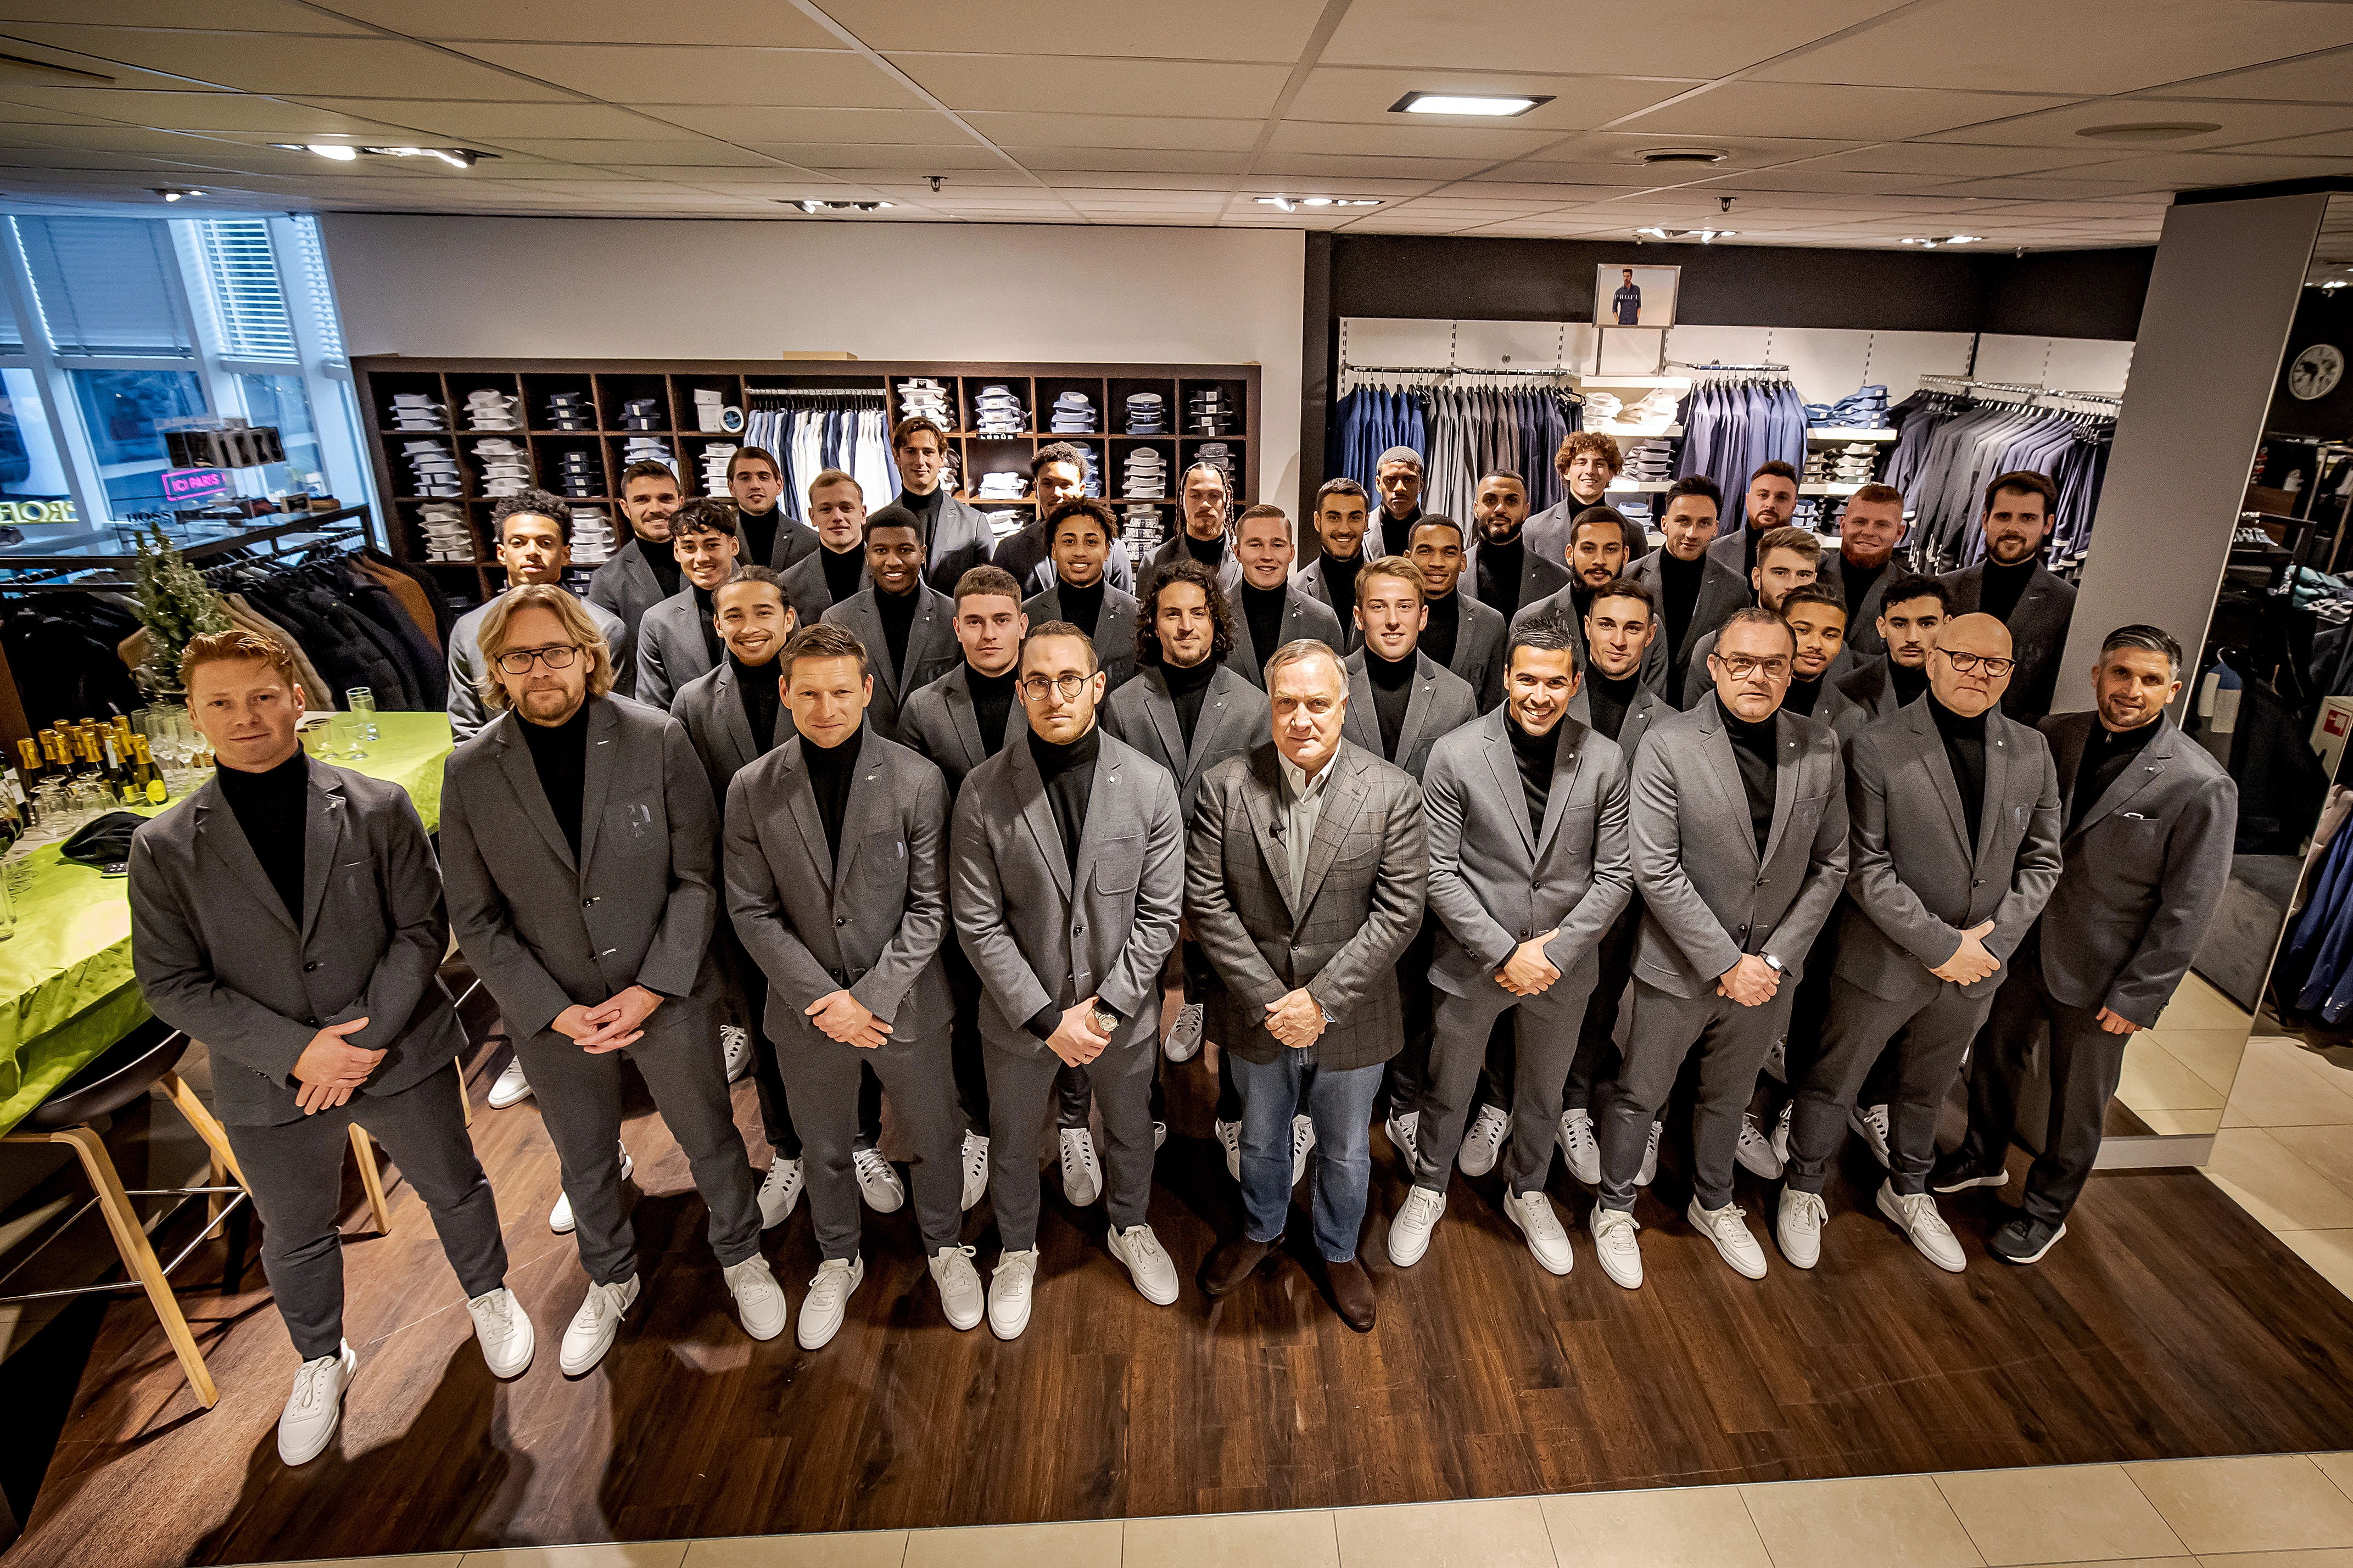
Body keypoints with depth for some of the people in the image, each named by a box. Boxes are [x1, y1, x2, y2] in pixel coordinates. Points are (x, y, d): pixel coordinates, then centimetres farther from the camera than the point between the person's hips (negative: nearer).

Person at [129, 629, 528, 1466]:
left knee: (453, 1188, 20)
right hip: (272, 1083, 1)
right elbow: (172, 983, -7)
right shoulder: (165, 847, -7)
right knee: (295, 1237, 22)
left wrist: (367, 1037, -19)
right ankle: (322, 1360, 49)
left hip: (403, 1054, -1)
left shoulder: (378, 809, -9)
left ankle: (488, 1294, 49)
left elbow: (422, 929, -9)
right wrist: (295, 1051, -18)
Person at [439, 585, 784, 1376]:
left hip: (667, 997, -1)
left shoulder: (659, 739, -14)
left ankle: (741, 1256, 45)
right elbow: (475, 918, -4)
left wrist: (651, 990, -17)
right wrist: (555, 1011, -12)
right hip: (551, 1015, 2)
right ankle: (610, 1281, 50)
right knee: (585, 1163, 23)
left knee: (711, 1139, 17)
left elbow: (697, 878, -11)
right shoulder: (469, 771, -8)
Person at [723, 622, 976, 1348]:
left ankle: (945, 1247, 46)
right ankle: (838, 1261, 48)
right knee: (826, 1150, 22)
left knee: (933, 1139, 18)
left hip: (904, 1005, -1)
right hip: (806, 1011, 1)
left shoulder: (918, 781, -13)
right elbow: (752, 912, -7)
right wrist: (823, 998, -16)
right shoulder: (751, 790, -8)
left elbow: (930, 906, -11)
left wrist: (873, 995, -18)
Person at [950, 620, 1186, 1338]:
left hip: (1123, 1009, 1)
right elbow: (979, 924, -14)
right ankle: (1018, 1251, 50)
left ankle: (1129, 1228, 55)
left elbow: (1159, 914, -9)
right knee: (1013, 1143, 21)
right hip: (1021, 1012, -1)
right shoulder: (983, 793, -16)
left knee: (1131, 1130, 24)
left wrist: (1106, 1006, -15)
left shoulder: (1150, 785, -14)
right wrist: (1046, 1017, -17)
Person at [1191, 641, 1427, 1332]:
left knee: (1346, 1152, 21)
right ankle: (1260, 1230, 53)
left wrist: (1321, 998, -20)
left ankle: (1338, 1251, 49)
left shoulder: (1394, 793, -13)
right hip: (1256, 1013, 1)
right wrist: (1267, 999, -17)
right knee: (1261, 1138, 25)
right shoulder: (1225, 786, -11)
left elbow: (1398, 913, -15)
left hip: (1351, 1016, -1)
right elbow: (1205, 901, -12)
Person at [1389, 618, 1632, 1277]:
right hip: (1473, 963, -2)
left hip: (1562, 968, 2)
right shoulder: (1456, 755, -14)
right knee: (1447, 1091, 18)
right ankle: (1429, 1188, 44)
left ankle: (1526, 1192, 49)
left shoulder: (1605, 761, -7)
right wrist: (1505, 952, -18)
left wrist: (1557, 950, -14)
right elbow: (1438, 871, -14)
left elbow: (1614, 875, -4)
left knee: (1543, 1096, 23)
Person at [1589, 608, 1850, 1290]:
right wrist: (1726, 963, -18)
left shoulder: (1819, 748, -4)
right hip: (1678, 970, -4)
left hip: (1767, 969, 4)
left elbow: (1829, 864, 1)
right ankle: (1614, 1211, 36)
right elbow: (1656, 872, -19)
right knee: (1638, 1096, 13)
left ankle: (1713, 1205, 48)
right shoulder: (1668, 746, -17)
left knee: (1729, 1097, 25)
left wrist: (1775, 958, -8)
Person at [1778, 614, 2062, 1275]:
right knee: (1833, 1083, 12)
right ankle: (1804, 1192, 34)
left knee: (1925, 1089, 24)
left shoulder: (2030, 751, 1)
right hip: (1884, 960, -4)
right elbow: (1866, 867, -18)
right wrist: (1941, 944, -20)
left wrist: (1994, 943, -8)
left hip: (1976, 969, 5)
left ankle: (1907, 1194, 47)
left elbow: (2040, 860, 4)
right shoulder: (1876, 747, -16)